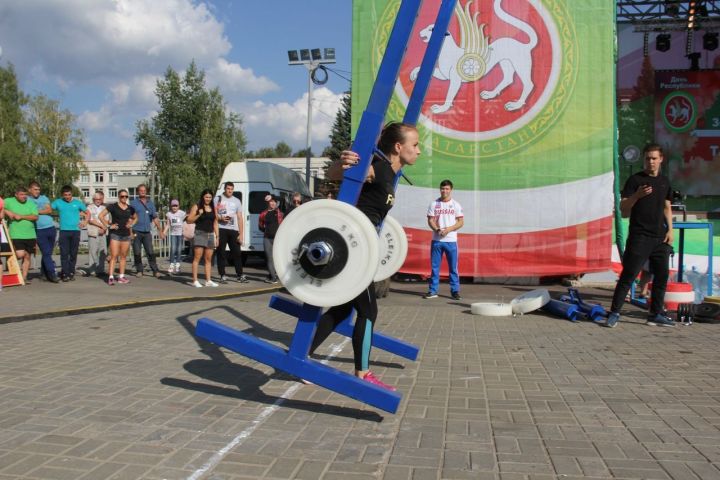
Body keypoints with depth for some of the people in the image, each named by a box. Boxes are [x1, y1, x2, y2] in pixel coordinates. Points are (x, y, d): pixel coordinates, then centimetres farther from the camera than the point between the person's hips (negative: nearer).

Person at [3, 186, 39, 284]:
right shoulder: (9, 201, 3)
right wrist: (7, 212, -14)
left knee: (27, 256, 6)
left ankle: (24, 277, 14)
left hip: (30, 235, 3)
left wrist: (21, 216, -13)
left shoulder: (31, 204, 7)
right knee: (20, 254, -16)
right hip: (16, 235, -3)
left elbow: (35, 217, -4)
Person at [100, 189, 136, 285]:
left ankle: (121, 277, 15)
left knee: (123, 256, 8)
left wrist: (131, 225, 9)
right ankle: (111, 277, -10)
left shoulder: (130, 208, 9)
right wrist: (108, 226, -9)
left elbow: (135, 218, 25)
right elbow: (101, 216, -6)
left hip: (126, 234, 5)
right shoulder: (113, 207, -5)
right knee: (114, 256, -9)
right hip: (115, 234, -5)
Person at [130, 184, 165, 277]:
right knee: (137, 253, 2)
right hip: (136, 232, -2)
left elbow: (155, 218, 15)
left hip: (147, 232, 2)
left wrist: (160, 231, 11)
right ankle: (139, 270, 12)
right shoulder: (133, 203, 3)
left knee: (150, 252, -4)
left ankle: (155, 270, -2)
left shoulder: (150, 203, 13)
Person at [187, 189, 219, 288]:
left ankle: (208, 280, 10)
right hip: (200, 234, -5)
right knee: (197, 257, -8)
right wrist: (199, 215, -17)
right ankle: (195, 281, -7)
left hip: (210, 234, 5)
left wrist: (217, 236, 10)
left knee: (208, 259, 6)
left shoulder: (213, 208, 13)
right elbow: (189, 220, -3)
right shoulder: (196, 207, -1)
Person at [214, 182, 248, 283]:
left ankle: (240, 275, 8)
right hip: (221, 229, -2)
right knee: (221, 253, 0)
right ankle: (222, 276, 5)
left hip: (233, 230, 2)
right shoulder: (218, 199, 6)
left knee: (237, 253, 2)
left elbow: (240, 218, 9)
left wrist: (241, 234, 2)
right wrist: (221, 218, -14)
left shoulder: (237, 201, 13)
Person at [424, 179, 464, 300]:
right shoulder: (434, 204, 7)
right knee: (434, 266, 4)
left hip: (451, 240, -1)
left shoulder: (456, 205, 5)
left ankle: (455, 291, 6)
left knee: (453, 267, 1)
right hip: (436, 240, 1)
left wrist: (448, 229, -14)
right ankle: (433, 291, 10)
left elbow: (461, 222, 1)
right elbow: (430, 220, 4)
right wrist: (437, 230, -15)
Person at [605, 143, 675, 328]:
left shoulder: (664, 181, 14)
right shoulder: (635, 180, -4)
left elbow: (667, 207, 20)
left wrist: (670, 230, 9)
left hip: (660, 237, 6)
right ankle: (614, 313, -3)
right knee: (628, 275, -8)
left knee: (662, 276, 8)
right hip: (639, 236, -6)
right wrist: (637, 195, -25)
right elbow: (623, 208, -7)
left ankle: (655, 314, 19)